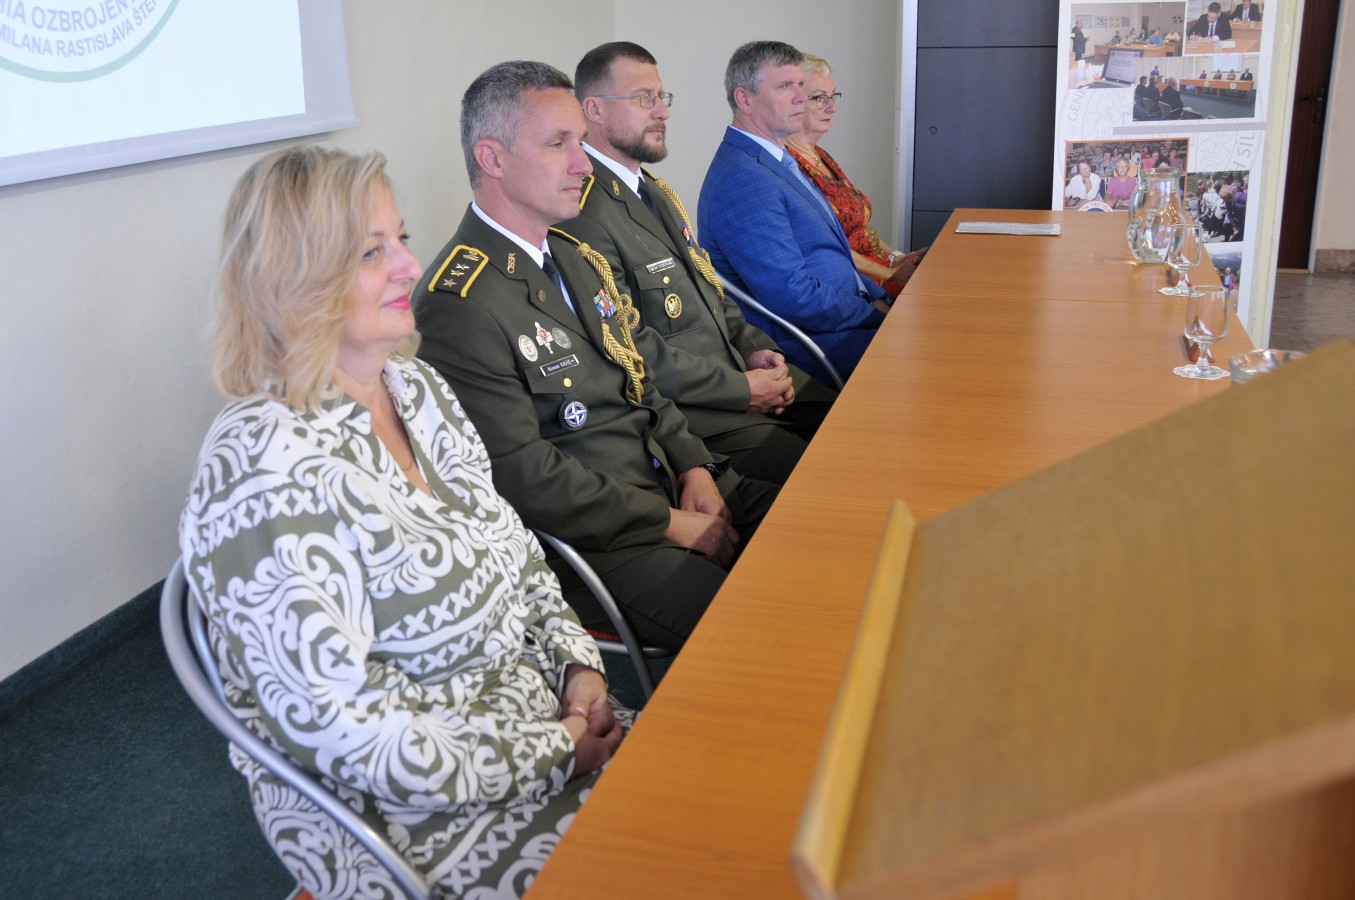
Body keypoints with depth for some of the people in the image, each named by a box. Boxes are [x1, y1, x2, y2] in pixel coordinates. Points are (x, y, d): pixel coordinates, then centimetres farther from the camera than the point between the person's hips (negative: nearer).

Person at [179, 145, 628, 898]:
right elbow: (337, 727, -24)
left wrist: (578, 665, -3)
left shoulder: (414, 386, 2)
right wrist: (555, 755, -18)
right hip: (415, 821, -7)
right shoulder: (264, 472, -24)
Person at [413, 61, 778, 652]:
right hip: (593, 543, -9)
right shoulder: (460, 304, -17)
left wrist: (694, 468, 1)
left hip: (671, 485, 9)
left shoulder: (575, 255, 14)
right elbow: (522, 475, -19)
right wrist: (671, 524, -15)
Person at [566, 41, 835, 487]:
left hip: (738, 368, 10)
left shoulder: (652, 189, 15)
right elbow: (633, 349, -22)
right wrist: (742, 389, -16)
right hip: (684, 410, -10)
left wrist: (755, 348, 4)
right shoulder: (585, 212, -18)